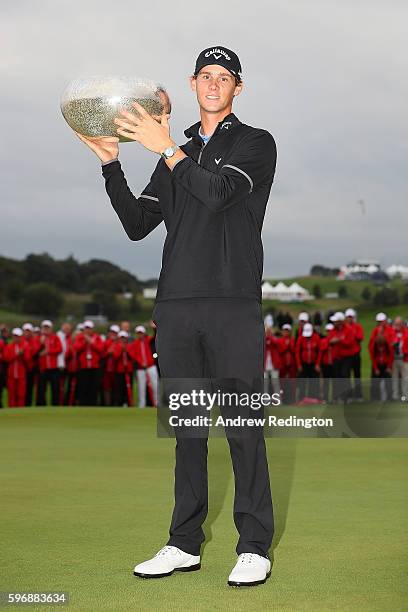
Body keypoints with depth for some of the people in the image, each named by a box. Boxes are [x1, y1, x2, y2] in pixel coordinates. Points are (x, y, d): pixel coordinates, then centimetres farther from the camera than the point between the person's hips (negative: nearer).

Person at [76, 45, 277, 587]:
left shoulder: (256, 143, 7)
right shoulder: (177, 154, 22)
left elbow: (219, 191, -12)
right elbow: (137, 224, 14)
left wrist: (166, 148, -10)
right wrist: (110, 161, 5)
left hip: (234, 304, -5)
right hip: (175, 306, 5)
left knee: (243, 425, -7)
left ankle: (255, 547, -2)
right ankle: (185, 544, 13)